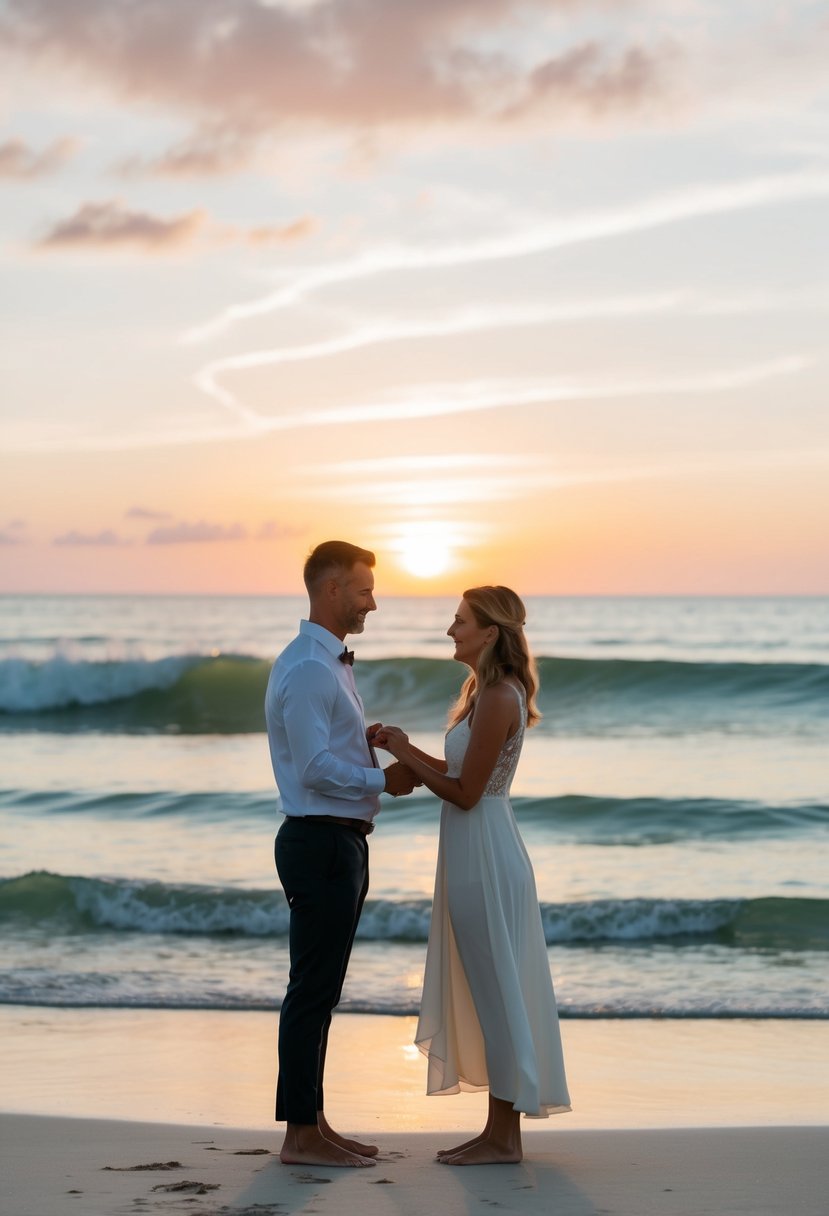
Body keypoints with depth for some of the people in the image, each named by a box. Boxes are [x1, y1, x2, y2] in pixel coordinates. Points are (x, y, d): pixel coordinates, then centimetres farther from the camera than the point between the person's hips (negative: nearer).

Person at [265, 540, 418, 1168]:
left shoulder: (330, 664, 18)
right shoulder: (307, 668, -15)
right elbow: (316, 768, -21)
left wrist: (368, 741, 4)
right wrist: (384, 778, -11)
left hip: (339, 841, 11)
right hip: (321, 841, -11)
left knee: (321, 990, 14)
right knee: (313, 989, -6)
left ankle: (314, 1123, 21)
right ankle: (301, 1134, -1)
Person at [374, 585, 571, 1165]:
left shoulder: (497, 699, -18)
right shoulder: (492, 692, 13)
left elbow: (465, 792, -19)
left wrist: (406, 755, -9)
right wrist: (407, 749, 9)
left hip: (485, 856, -10)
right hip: (477, 855, 10)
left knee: (496, 992, -3)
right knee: (491, 992, 13)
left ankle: (503, 1137, 4)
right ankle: (501, 1130, 19)